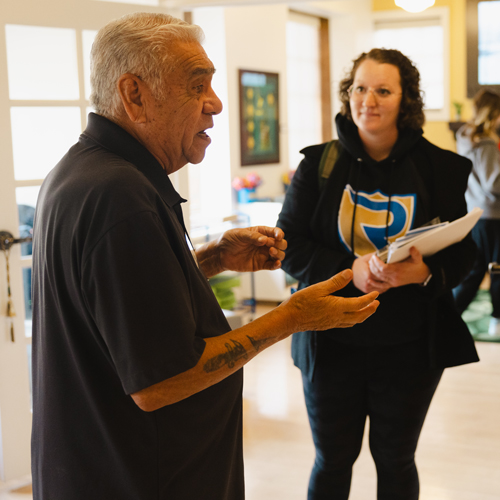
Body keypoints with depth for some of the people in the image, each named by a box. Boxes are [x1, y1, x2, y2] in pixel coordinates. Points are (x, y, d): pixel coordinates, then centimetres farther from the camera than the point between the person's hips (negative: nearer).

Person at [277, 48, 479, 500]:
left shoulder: (439, 168, -2)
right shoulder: (319, 164, -3)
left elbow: (463, 251, 0)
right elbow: (288, 246, -5)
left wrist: (426, 272, -23)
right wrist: (349, 269, -22)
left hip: (410, 347, 0)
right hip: (332, 343, 0)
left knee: (396, 460, 17)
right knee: (332, 461, 14)